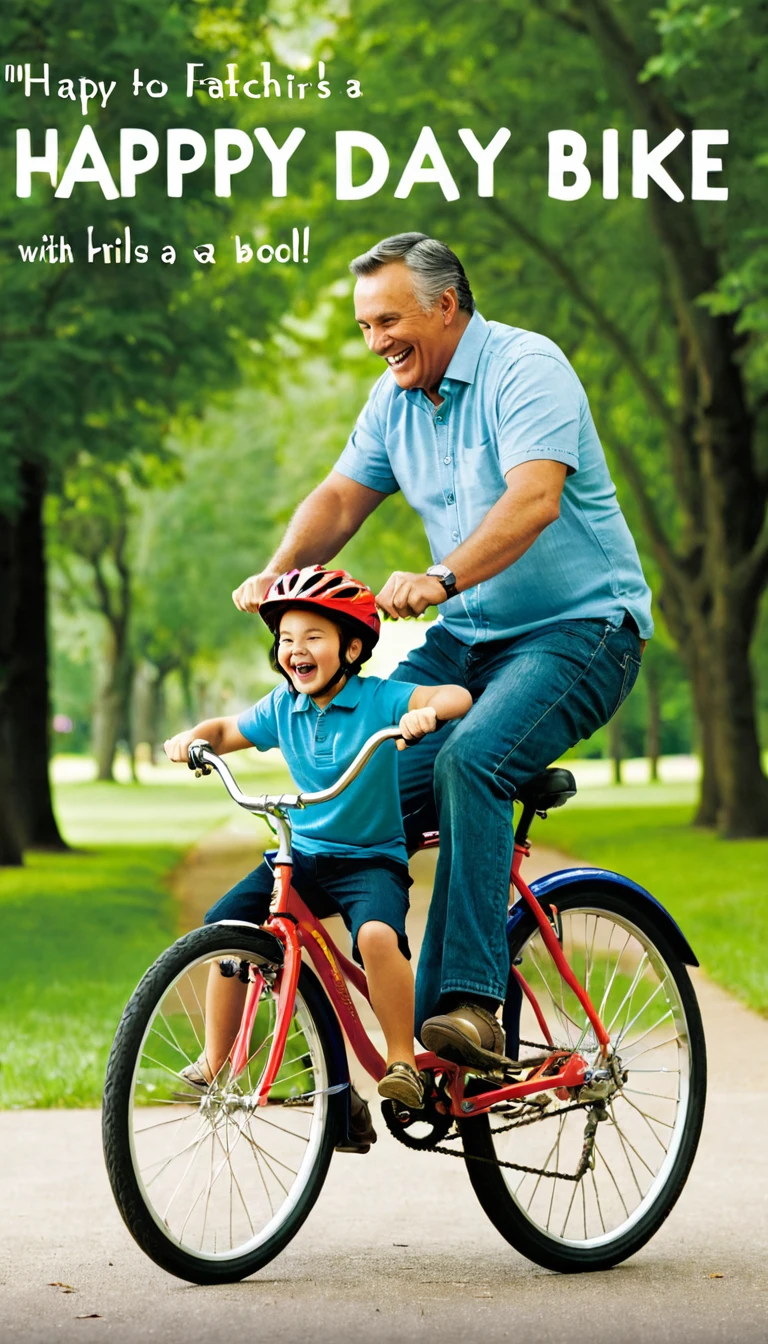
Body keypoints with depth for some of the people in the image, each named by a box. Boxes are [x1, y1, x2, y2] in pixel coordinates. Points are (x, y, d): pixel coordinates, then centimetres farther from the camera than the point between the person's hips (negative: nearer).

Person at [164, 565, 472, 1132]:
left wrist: (427, 712, -46)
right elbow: (226, 731, 18)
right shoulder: (281, 709, 3)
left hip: (372, 859, -5)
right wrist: (192, 738, -4)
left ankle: (403, 1062, -17)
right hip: (301, 854, 5)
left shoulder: (380, 699, -12)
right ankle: (215, 1062, 4)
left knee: (376, 934, -34)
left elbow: (458, 696, -24)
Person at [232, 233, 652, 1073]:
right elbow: (341, 497, 6)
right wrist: (276, 573, -14)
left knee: (468, 761, -31)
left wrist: (441, 579, -44)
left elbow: (535, 499, -30)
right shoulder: (395, 398, 9)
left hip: (581, 628, -7)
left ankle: (468, 1004, -32)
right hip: (469, 636, 7)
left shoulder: (525, 367, -16)